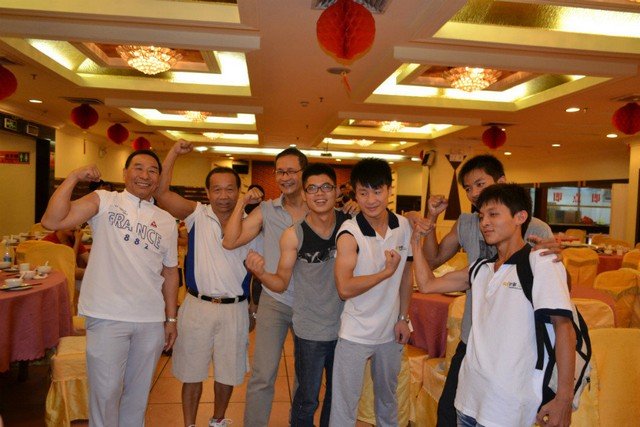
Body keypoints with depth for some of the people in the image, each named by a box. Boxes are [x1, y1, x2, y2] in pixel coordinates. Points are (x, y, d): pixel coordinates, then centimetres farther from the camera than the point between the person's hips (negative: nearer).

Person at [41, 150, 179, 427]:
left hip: (151, 321, 3)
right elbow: (52, 221, -14)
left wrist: (171, 319, 12)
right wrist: (74, 177, -16)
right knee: (105, 392, 6)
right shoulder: (105, 201, -1)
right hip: (108, 317, -3)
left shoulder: (167, 221, 8)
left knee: (138, 392, 17)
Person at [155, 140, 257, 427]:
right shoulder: (197, 215, -4)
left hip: (235, 309, 2)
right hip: (198, 306, -1)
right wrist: (174, 152, -17)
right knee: (192, 373, 14)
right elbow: (161, 193, -16)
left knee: (227, 373, 17)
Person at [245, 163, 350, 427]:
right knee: (307, 399, 13)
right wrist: (261, 273, -27)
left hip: (345, 328, 3)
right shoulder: (293, 235, -13)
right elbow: (281, 283, -7)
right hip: (310, 332, -2)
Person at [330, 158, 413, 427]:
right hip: (355, 334, -5)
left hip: (391, 331, 5)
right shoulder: (349, 233, -20)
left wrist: (403, 318, 4)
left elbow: (406, 274, 6)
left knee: (388, 397, 25)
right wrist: (387, 271, -21)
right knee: (345, 404, 5)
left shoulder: (404, 226, -4)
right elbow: (345, 288, -27)